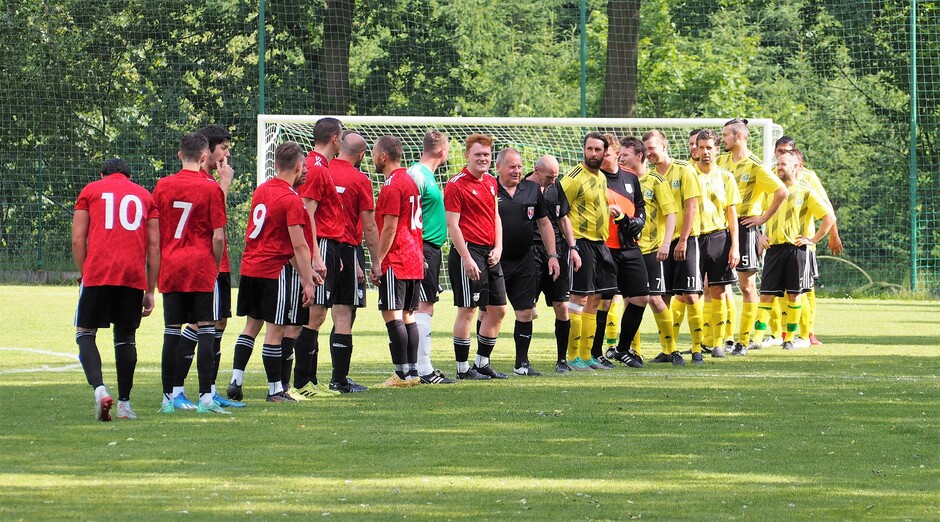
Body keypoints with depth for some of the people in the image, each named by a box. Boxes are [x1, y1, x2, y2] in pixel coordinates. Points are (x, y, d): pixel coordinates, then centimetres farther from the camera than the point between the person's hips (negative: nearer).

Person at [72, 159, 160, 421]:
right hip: (134, 277, 2)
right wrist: (150, 291, 14)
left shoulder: (90, 190, 13)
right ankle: (124, 404, 11)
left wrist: (83, 273, 10)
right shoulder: (144, 196, 19)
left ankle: (99, 388, -16)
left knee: (85, 333, 6)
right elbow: (154, 246, 13)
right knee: (126, 337, 11)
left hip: (98, 273, -2)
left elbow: (78, 240, 4)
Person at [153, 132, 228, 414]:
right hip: (201, 267, -3)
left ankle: (168, 397, 8)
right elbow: (218, 237, -7)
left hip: (170, 267, 3)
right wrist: (216, 266, 7)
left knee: (171, 332, 6)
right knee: (206, 330, -1)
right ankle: (206, 397, -6)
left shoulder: (162, 186, 4)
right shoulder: (211, 188, -5)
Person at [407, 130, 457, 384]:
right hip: (422, 249, -10)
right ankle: (424, 370, -12)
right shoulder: (417, 175, -13)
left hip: (431, 249, 10)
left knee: (425, 308, 12)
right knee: (424, 307, -10)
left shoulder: (427, 175, 17)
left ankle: (424, 367, 16)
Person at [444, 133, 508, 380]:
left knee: (498, 310, 10)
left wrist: (498, 248, 6)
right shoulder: (456, 184, -10)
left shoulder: (490, 182, 14)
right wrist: (466, 258, -18)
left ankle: (482, 363, 21)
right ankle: (463, 368, 2)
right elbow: (452, 224, -13)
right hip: (468, 250, -8)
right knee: (467, 310, -5)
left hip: (491, 254, 8)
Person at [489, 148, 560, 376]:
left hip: (524, 261, 4)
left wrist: (552, 255, 12)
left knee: (526, 313, 5)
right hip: (495, 262, -4)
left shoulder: (532, 189, 9)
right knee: (488, 313, -3)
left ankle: (522, 363, 15)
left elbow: (544, 223, 17)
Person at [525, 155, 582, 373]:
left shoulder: (555, 186, 12)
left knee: (562, 306, 2)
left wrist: (572, 248, 13)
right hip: (531, 251, -5)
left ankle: (562, 359, 10)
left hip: (557, 248, 5)